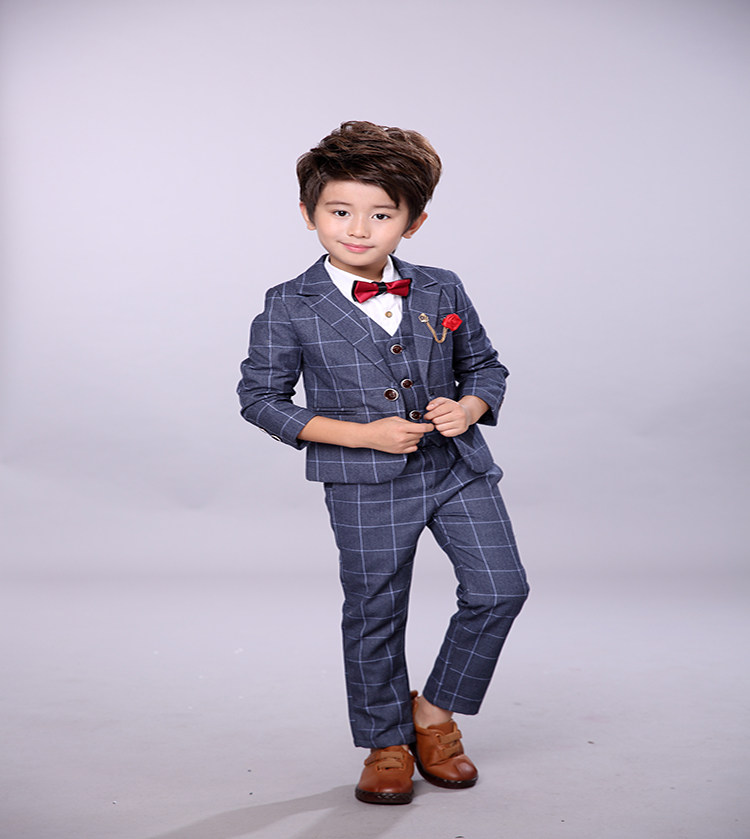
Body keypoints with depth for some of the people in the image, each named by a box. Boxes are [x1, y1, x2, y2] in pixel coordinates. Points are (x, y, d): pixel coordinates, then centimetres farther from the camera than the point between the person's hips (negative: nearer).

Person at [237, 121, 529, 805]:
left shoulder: (442, 292, 0)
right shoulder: (291, 308, -9)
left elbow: (485, 366, 12)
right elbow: (261, 397, -7)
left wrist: (469, 408, -12)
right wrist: (361, 434, -16)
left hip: (457, 466, 4)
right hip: (365, 487, -3)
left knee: (500, 589, -1)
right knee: (374, 617, 7)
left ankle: (435, 710, 23)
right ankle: (387, 744, 30)